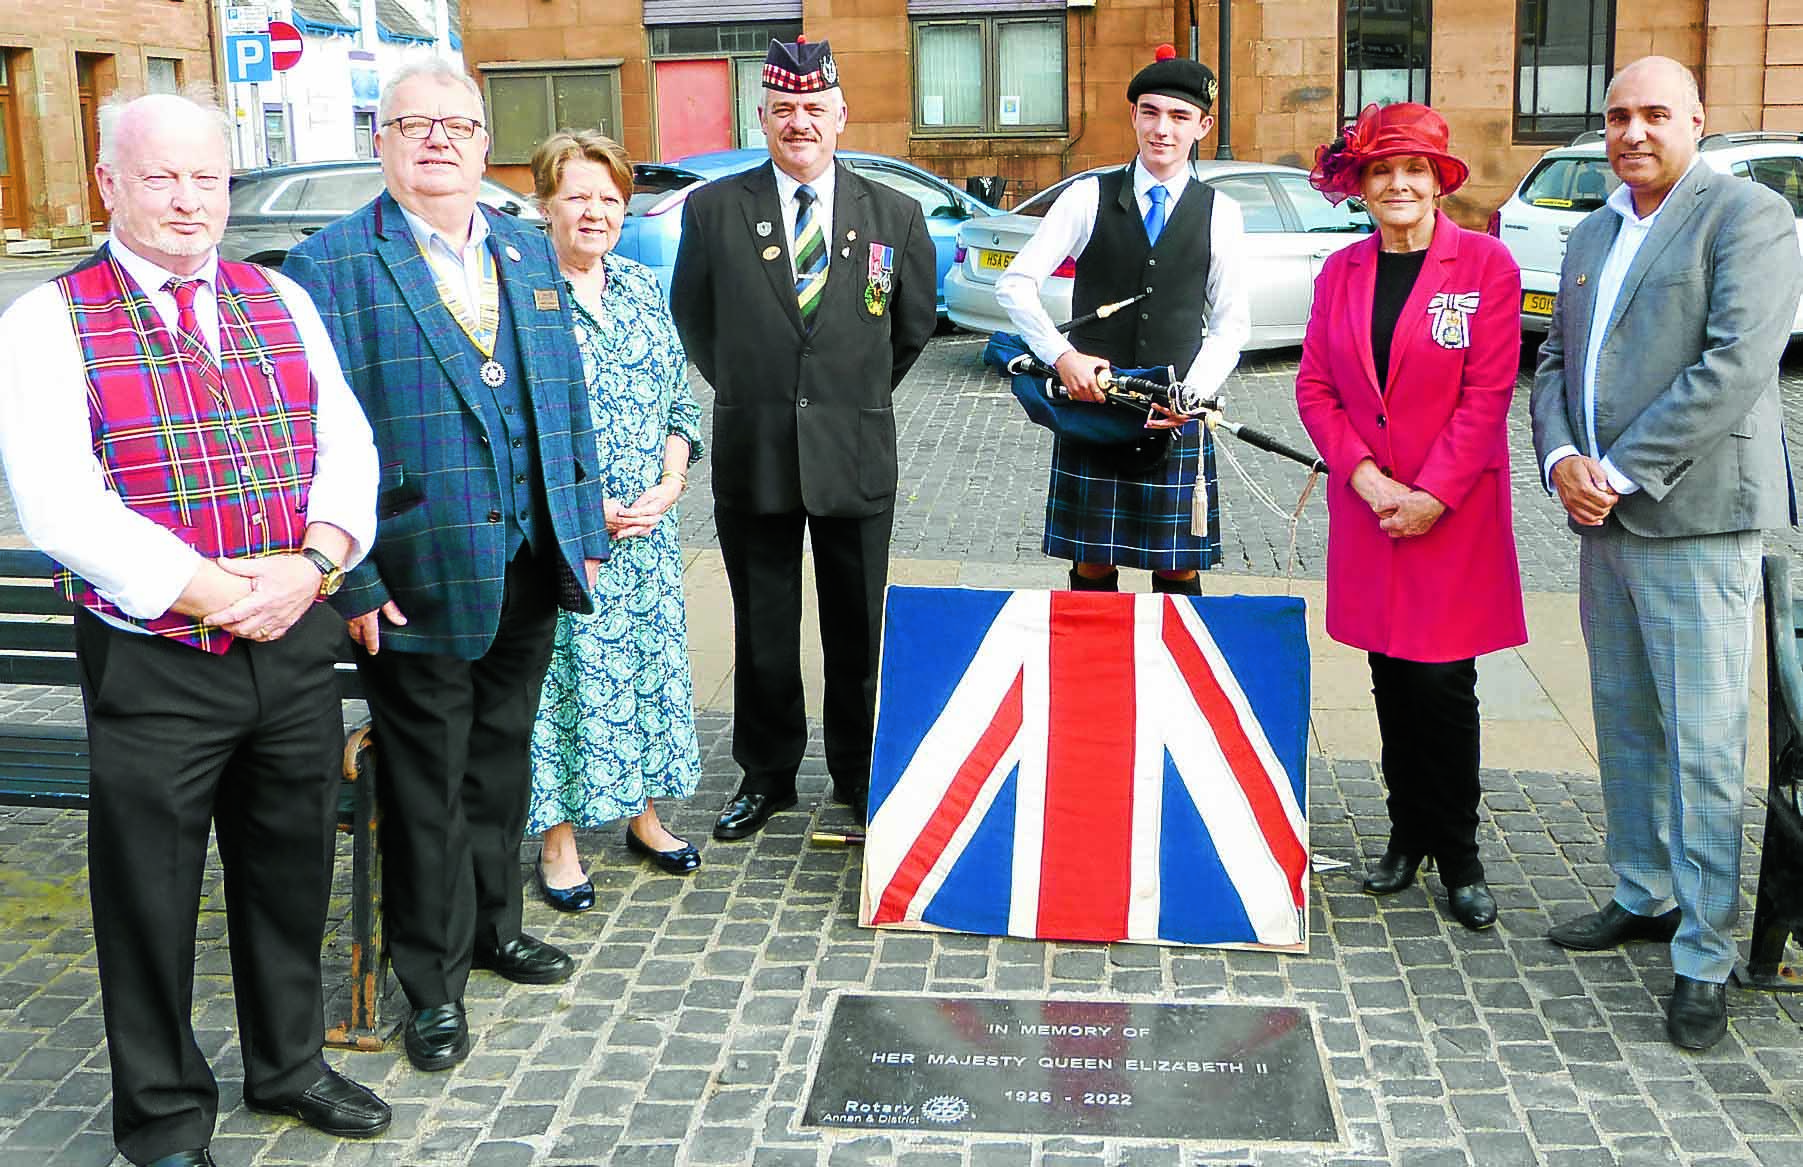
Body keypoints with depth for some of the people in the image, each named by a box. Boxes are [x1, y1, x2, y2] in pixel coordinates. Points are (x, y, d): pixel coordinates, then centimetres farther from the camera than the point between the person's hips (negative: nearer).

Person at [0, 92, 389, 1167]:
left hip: (297, 646, 4)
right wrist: (211, 591, -19)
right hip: (150, 663, -4)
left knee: (292, 870, 18)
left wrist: (314, 561, -12)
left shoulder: (281, 302, 9)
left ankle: (289, 1064, 40)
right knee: (151, 896, 9)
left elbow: (349, 445, 6)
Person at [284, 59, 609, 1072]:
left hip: (530, 568, 5)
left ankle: (494, 924, 38)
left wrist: (585, 528, 9)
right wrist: (349, 580, -16)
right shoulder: (331, 266, -8)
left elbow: (568, 399, 13)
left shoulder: (529, 249, 10)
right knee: (428, 783, 6)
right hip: (419, 579, -5)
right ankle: (436, 980, 21)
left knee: (502, 757, 19)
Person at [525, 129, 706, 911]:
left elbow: (679, 399, 11)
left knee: (649, 662, 13)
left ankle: (643, 814, 29)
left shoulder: (643, 287, 9)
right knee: (561, 671, 1)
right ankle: (557, 839, 14)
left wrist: (670, 483, -4)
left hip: (645, 528, 6)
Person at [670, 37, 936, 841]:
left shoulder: (895, 216, 2)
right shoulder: (713, 210, 0)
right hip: (752, 455, 0)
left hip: (857, 455, 0)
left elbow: (913, 324, 14)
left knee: (858, 626, 9)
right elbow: (692, 318, 12)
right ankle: (766, 775, 25)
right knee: (762, 628, 10)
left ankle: (858, 774, 25)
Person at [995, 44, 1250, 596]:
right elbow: (1015, 284, -1)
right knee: (1093, 566, 6)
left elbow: (1231, 323, 6)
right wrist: (1063, 356, -14)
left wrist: (1192, 395, -9)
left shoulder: (1219, 213, 4)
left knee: (1178, 569, 5)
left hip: (1177, 423, 1)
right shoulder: (1088, 198, 1)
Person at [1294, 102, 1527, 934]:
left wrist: (1431, 496, -14)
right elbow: (1314, 386, 5)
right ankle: (1408, 835, 24)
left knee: (1442, 682, -3)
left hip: (1454, 514, -4)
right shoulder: (1341, 272, 8)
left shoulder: (1485, 265, -4)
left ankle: (1459, 856, 13)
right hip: (1367, 512, 4)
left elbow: (1487, 394, -8)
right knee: (1391, 679, 10)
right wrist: (1368, 478, -9)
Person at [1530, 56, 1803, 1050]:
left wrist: (1622, 472, -17)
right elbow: (1555, 361, 18)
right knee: (1624, 724, 16)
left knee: (1702, 743, -5)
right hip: (1602, 518, 7)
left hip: (1693, 520, -7)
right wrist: (1560, 458, -2)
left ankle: (1703, 958, 3)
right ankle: (1644, 896, 30)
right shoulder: (1591, 235, 18)